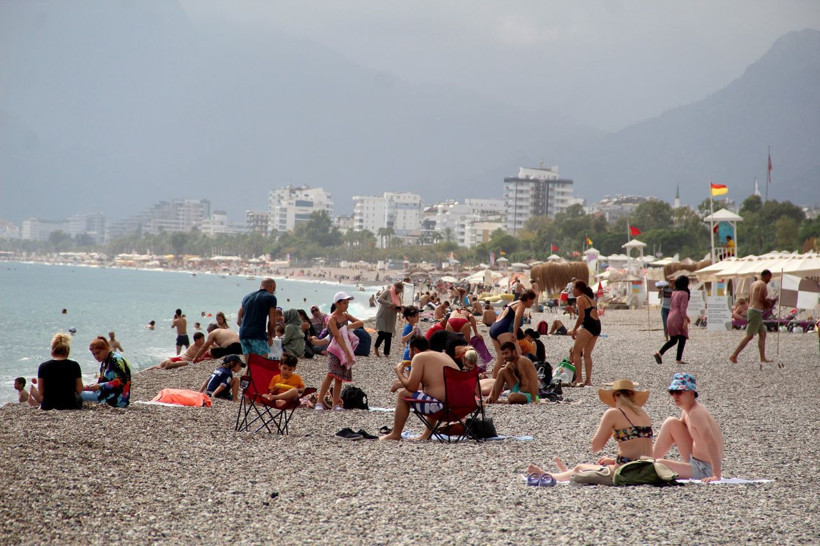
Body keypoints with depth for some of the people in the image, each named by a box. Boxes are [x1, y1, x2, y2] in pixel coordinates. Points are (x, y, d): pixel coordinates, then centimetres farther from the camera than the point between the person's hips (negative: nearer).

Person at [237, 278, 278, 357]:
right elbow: (272, 321, 1)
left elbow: (238, 321, 21)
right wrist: (270, 337, 14)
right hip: (258, 335, -6)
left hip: (243, 335, 6)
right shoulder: (270, 298, 3)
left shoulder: (247, 297, 21)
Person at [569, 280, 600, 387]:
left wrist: (575, 330, -6)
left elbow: (582, 316, -12)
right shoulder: (590, 299, 23)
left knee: (576, 351, -5)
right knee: (587, 354, 13)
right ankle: (588, 380, 9)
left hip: (588, 325, -9)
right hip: (597, 326, 9)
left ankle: (579, 379, -13)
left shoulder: (580, 298, -4)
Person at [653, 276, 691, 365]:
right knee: (682, 339, 4)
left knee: (673, 340, 12)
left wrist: (685, 316, 28)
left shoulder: (674, 293, 13)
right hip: (678, 318, -7)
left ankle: (659, 353, -5)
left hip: (671, 318, 7)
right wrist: (685, 320, -18)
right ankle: (678, 360, 1)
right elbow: (683, 308, -17)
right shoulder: (684, 294, -10)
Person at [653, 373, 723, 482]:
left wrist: (716, 476, -37)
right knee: (671, 423, 13)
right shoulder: (686, 411, 6)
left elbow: (711, 443, -32)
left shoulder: (696, 413, -24)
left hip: (705, 471, -10)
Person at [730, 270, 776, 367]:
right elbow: (761, 298, -21)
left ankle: (763, 359, 8)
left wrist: (765, 305, 16)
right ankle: (734, 356, -12)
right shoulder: (763, 284, -11)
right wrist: (769, 303, -2)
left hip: (751, 309, 10)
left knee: (762, 334, 10)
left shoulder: (754, 283, 17)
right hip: (756, 312, -10)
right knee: (749, 336, -9)